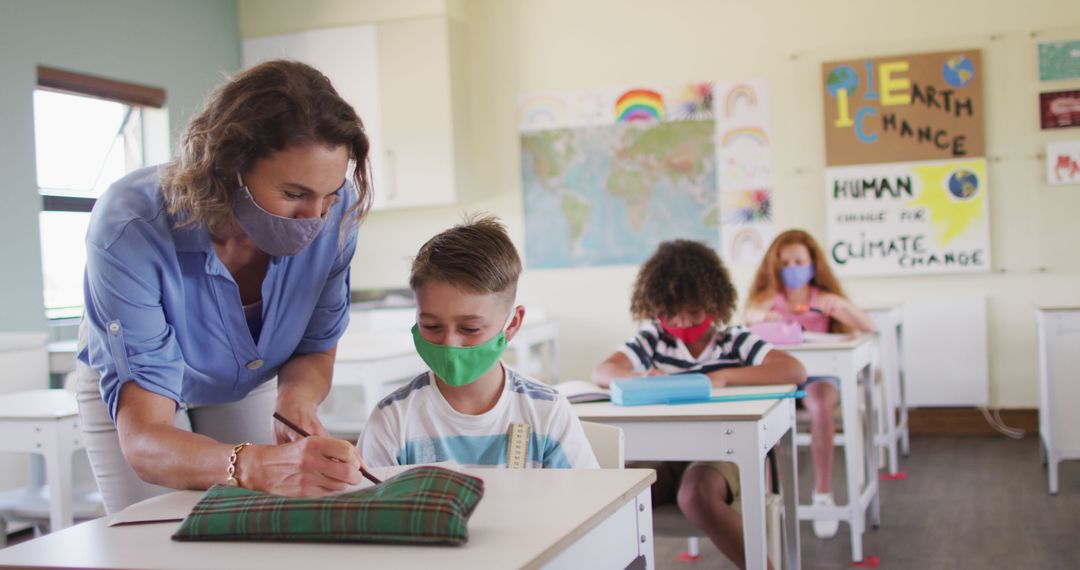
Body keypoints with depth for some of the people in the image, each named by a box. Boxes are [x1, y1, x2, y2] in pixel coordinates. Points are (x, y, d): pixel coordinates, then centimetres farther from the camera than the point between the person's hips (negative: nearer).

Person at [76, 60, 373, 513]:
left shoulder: (336, 211, -30)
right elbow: (144, 439, -45)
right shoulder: (131, 229, -40)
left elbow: (315, 352, -13)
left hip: (248, 385, 3)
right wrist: (265, 466, -65)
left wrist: (296, 398, -37)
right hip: (126, 386, -2)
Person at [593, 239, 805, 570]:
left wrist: (725, 376, -22)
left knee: (695, 495, -36)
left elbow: (796, 372, -12)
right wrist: (641, 377, -22)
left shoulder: (734, 340, 2)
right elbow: (601, 373, 1)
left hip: (721, 452, -3)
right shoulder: (653, 340, 11)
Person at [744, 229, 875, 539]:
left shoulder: (824, 298, 8)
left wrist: (841, 305, -21)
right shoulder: (771, 297, 9)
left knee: (819, 404, -35)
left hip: (817, 375, -1)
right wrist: (763, 315, -35)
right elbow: (748, 315, -12)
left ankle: (823, 494, -22)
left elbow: (868, 326, -1)